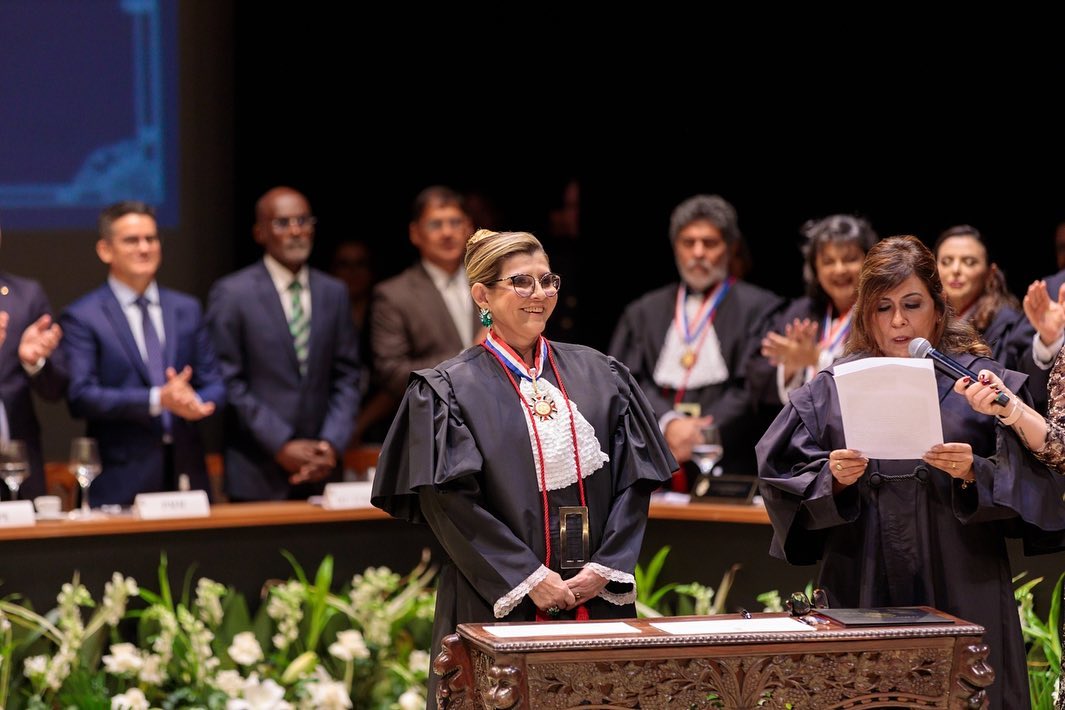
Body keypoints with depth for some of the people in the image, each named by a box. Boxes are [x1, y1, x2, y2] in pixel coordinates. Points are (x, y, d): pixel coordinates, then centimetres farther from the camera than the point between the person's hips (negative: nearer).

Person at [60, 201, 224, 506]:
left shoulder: (187, 309, 14)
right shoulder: (81, 318, -1)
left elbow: (213, 383, 12)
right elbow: (80, 396, -11)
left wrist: (195, 402, -12)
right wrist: (157, 400, -19)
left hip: (187, 474, 4)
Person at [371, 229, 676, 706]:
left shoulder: (599, 375, 9)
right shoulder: (448, 390, -1)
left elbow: (634, 480, 6)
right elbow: (451, 504, -9)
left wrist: (605, 568, -7)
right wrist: (530, 580, -15)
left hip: (598, 596, 3)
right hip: (498, 604, -3)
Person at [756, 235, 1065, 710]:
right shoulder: (831, 390, 8)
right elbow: (784, 482, 4)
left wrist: (976, 475, -18)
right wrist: (833, 482, -13)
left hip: (961, 595, -1)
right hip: (862, 594, 1)